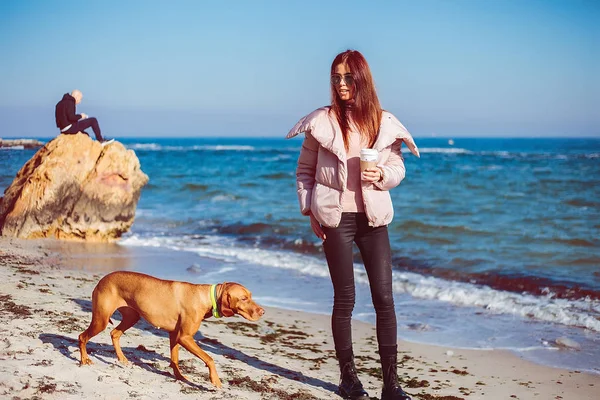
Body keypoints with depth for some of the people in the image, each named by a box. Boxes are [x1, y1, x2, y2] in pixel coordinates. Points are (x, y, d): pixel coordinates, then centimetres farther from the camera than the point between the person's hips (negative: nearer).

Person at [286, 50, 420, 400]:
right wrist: (311, 210, -1)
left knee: (384, 297, -2)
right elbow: (304, 170, 7)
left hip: (373, 217, 2)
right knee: (345, 299, 4)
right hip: (336, 217, -2)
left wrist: (382, 176, -12)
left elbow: (398, 168, 10)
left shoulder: (384, 122, 3)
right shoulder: (322, 121, -1)